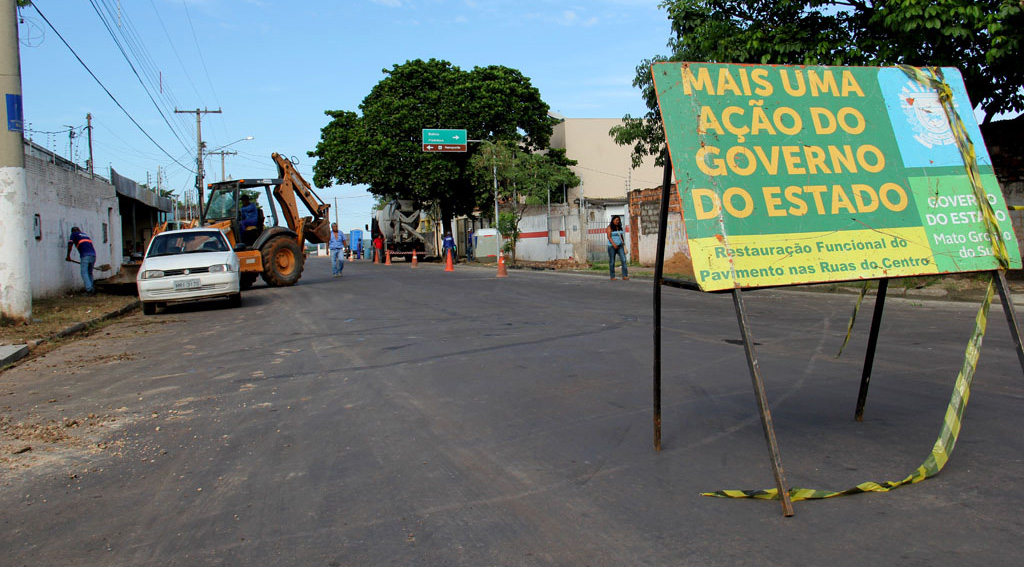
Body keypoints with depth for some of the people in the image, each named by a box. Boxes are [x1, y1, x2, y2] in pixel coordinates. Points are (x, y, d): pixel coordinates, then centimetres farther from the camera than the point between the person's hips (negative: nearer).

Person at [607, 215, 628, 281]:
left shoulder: (619, 227, 11)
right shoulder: (610, 227, -5)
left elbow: (621, 236, 16)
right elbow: (609, 237, -15)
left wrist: (623, 245, 12)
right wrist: (614, 244, -26)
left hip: (620, 246, 5)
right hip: (612, 246, -5)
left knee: (623, 259, -10)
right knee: (612, 262, 1)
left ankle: (625, 275, -13)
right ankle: (612, 276, 10)